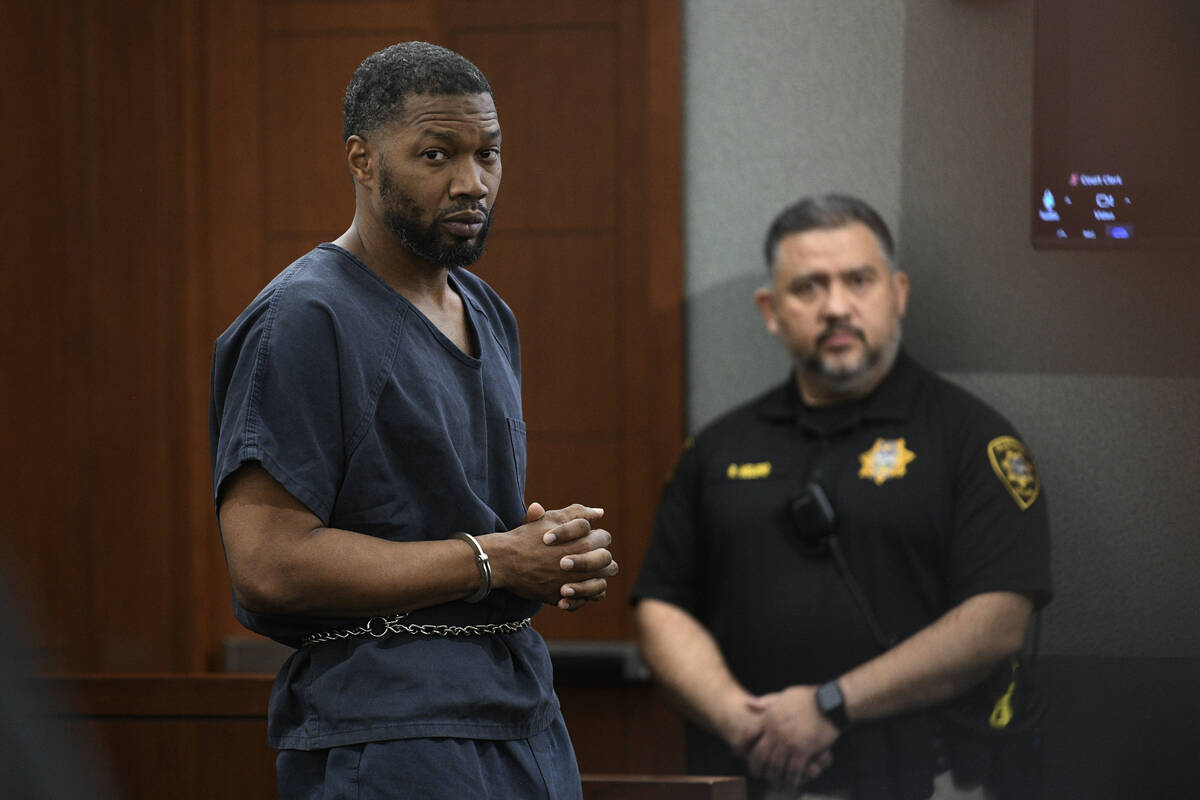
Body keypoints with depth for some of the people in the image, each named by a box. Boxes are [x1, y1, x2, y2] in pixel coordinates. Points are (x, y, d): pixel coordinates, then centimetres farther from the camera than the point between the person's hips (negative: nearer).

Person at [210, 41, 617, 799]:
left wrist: (565, 557, 5)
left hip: (524, 709, 8)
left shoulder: (489, 316, 17)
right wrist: (494, 561, -16)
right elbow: (268, 564, -20)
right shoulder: (301, 322, -12)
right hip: (387, 733, -8)